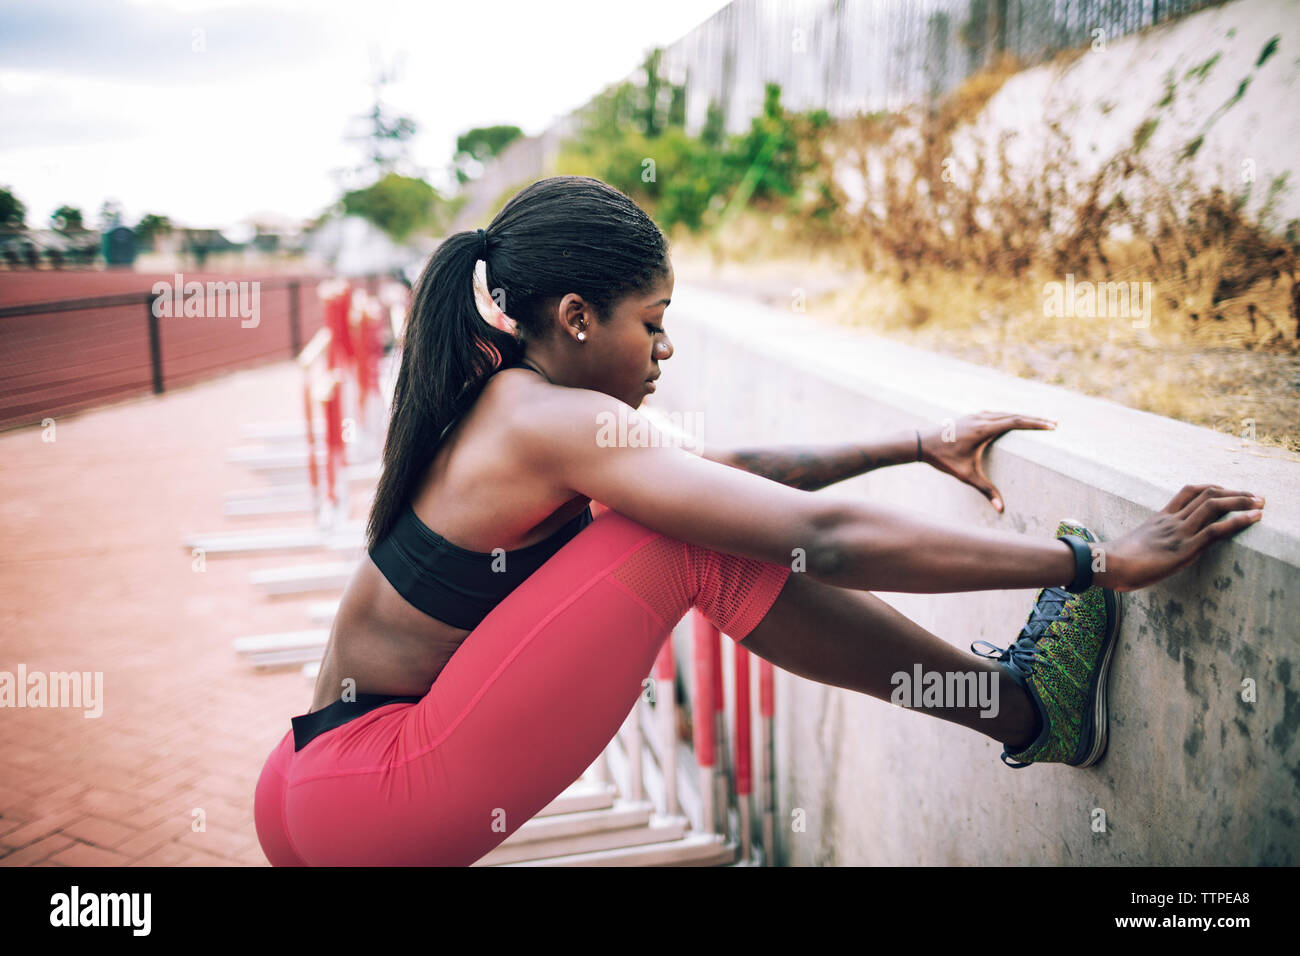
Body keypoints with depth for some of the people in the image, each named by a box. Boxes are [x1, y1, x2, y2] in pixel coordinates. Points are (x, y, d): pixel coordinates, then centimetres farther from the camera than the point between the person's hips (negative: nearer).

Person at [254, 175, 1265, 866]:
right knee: (696, 545, -19)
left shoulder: (499, 411, 9)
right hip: (363, 805, -9)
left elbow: (734, 469, 15)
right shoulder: (555, 422, -20)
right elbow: (826, 540, -26)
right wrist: (1099, 563, -21)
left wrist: (922, 445, 17)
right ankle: (1020, 709, -5)